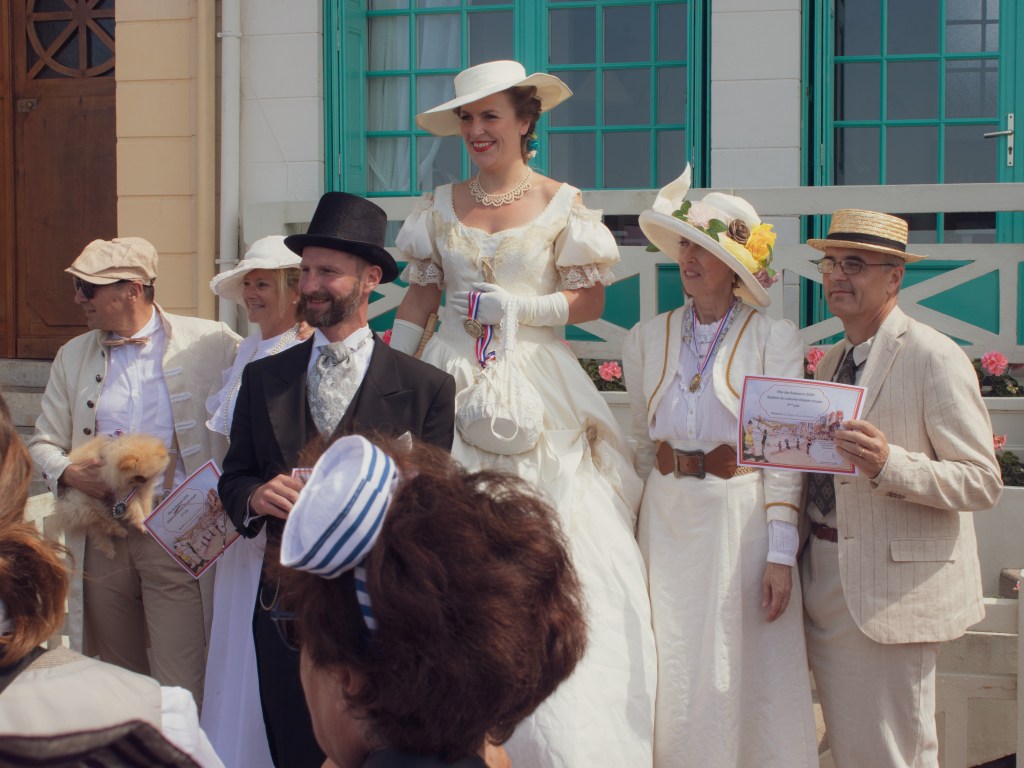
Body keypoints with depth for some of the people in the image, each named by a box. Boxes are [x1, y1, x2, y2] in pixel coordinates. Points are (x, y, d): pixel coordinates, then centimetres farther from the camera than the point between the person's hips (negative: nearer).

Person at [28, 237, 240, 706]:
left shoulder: (208, 343, -2)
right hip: (101, 539, 4)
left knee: (179, 689, -7)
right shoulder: (73, 357, 11)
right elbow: (43, 443, 16)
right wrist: (68, 473, -5)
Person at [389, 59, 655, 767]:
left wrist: (516, 308, -12)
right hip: (452, 388, 3)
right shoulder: (441, 206, 10)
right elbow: (420, 298, 12)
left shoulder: (562, 205, 2)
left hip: (536, 391, -3)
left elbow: (592, 301, 1)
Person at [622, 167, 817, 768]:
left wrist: (781, 555, -11)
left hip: (741, 515, -3)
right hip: (667, 516, 3)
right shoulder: (648, 338, 7)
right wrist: (633, 533, 11)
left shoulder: (775, 338, -4)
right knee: (673, 675, 5)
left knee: (743, 674, 2)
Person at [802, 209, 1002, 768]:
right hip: (826, 585, 7)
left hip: (893, 589, -7)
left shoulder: (936, 357, -10)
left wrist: (888, 464, -28)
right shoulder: (832, 360, 14)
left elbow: (982, 482, -14)